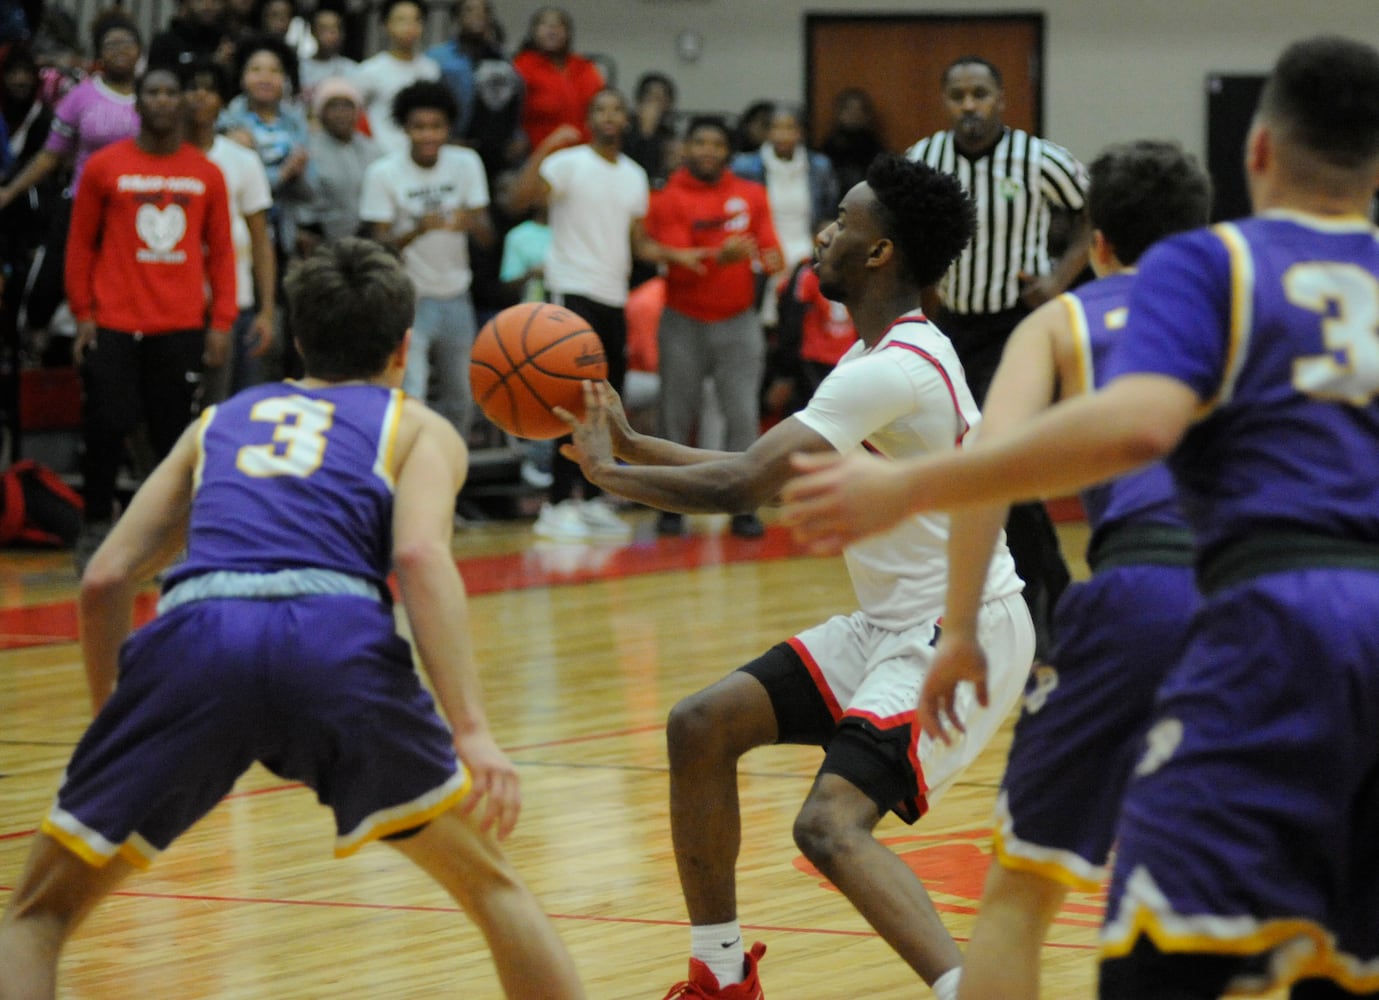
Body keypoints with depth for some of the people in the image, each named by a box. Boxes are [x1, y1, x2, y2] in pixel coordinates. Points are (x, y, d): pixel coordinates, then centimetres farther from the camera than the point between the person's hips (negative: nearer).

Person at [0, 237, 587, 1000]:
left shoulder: (219, 422, 33)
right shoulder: (418, 428, 24)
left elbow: (105, 581, 23)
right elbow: (421, 555, 2)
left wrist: (112, 719, 36)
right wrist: (471, 732, -6)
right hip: (336, 639, -1)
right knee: (491, 884, 21)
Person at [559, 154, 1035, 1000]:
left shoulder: (891, 371, -21)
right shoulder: (892, 355, 12)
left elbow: (736, 488, -25)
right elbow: (762, 475, 19)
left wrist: (608, 472, -11)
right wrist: (629, 444, 12)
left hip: (961, 632, -10)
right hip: (896, 624, 10)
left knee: (831, 826, -26)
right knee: (701, 727, 9)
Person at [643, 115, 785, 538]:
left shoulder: (751, 194, 6)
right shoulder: (669, 200, -3)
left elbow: (770, 249, 4)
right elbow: (679, 266, -12)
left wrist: (771, 260, -20)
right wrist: (721, 257, -29)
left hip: (738, 321, 2)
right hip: (685, 323, -2)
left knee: (743, 415, -5)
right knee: (676, 416, 0)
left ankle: (743, 507, -1)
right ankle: (671, 505, 10)